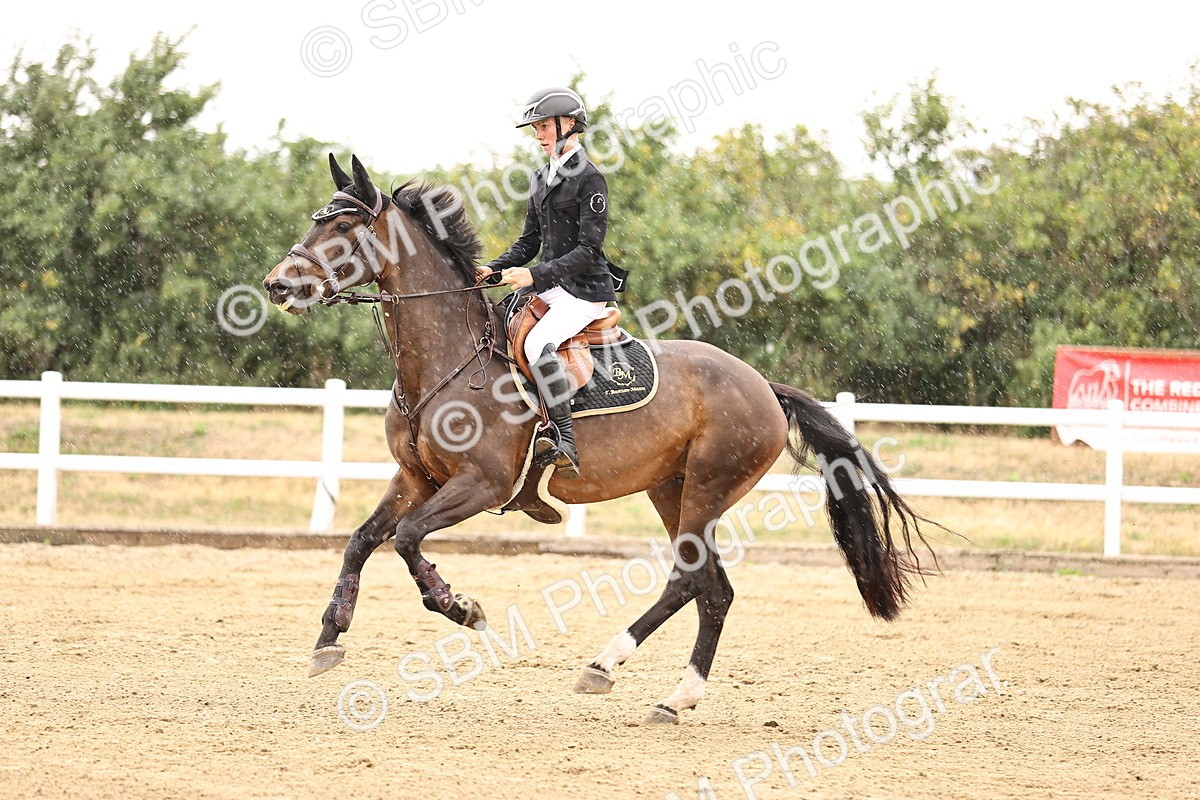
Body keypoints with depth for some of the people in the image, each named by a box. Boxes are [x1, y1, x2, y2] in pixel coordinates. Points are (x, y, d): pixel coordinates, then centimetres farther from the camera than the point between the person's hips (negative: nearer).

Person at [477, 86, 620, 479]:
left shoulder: (589, 179, -12)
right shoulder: (541, 178, 14)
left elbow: (589, 250, -17)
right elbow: (530, 241, 19)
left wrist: (536, 275, -24)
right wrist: (495, 269, 2)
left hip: (584, 289, -9)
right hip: (549, 284, 9)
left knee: (538, 343, -30)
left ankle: (565, 444, -27)